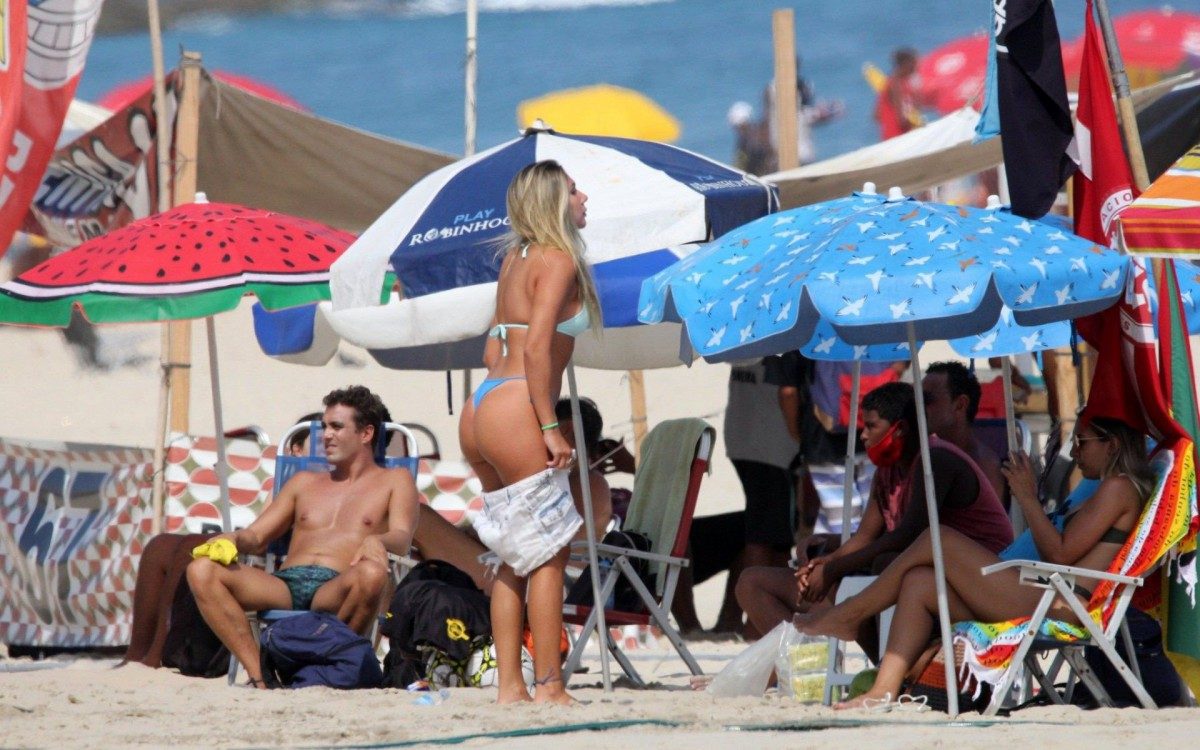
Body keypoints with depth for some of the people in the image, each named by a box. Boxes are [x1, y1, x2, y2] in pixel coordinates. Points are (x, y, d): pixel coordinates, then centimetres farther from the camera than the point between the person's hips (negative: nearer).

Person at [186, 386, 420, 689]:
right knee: (202, 570, -22)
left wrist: (377, 542, -24)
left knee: (372, 574, -41)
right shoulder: (305, 482, 31)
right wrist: (232, 540, -1)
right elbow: (257, 536, 24)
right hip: (285, 584, 4)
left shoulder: (394, 482, 19)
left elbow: (402, 538, 1)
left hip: (336, 591, -4)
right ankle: (259, 675, -30)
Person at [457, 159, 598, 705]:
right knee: (549, 551, -2)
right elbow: (537, 347, -16)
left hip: (479, 411, 9)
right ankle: (549, 686, -3)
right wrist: (549, 428, -16)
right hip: (515, 413, -9)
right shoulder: (557, 260, -7)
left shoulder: (515, 260, 19)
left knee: (517, 554, 14)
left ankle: (509, 685, 12)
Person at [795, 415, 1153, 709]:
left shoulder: (1119, 488, -4)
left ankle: (849, 615, 3)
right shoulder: (1111, 490, 27)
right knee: (919, 582, 3)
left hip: (1059, 606, -10)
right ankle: (883, 691, -8)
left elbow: (1060, 554, -12)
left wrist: (1028, 499, -4)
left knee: (939, 540, -8)